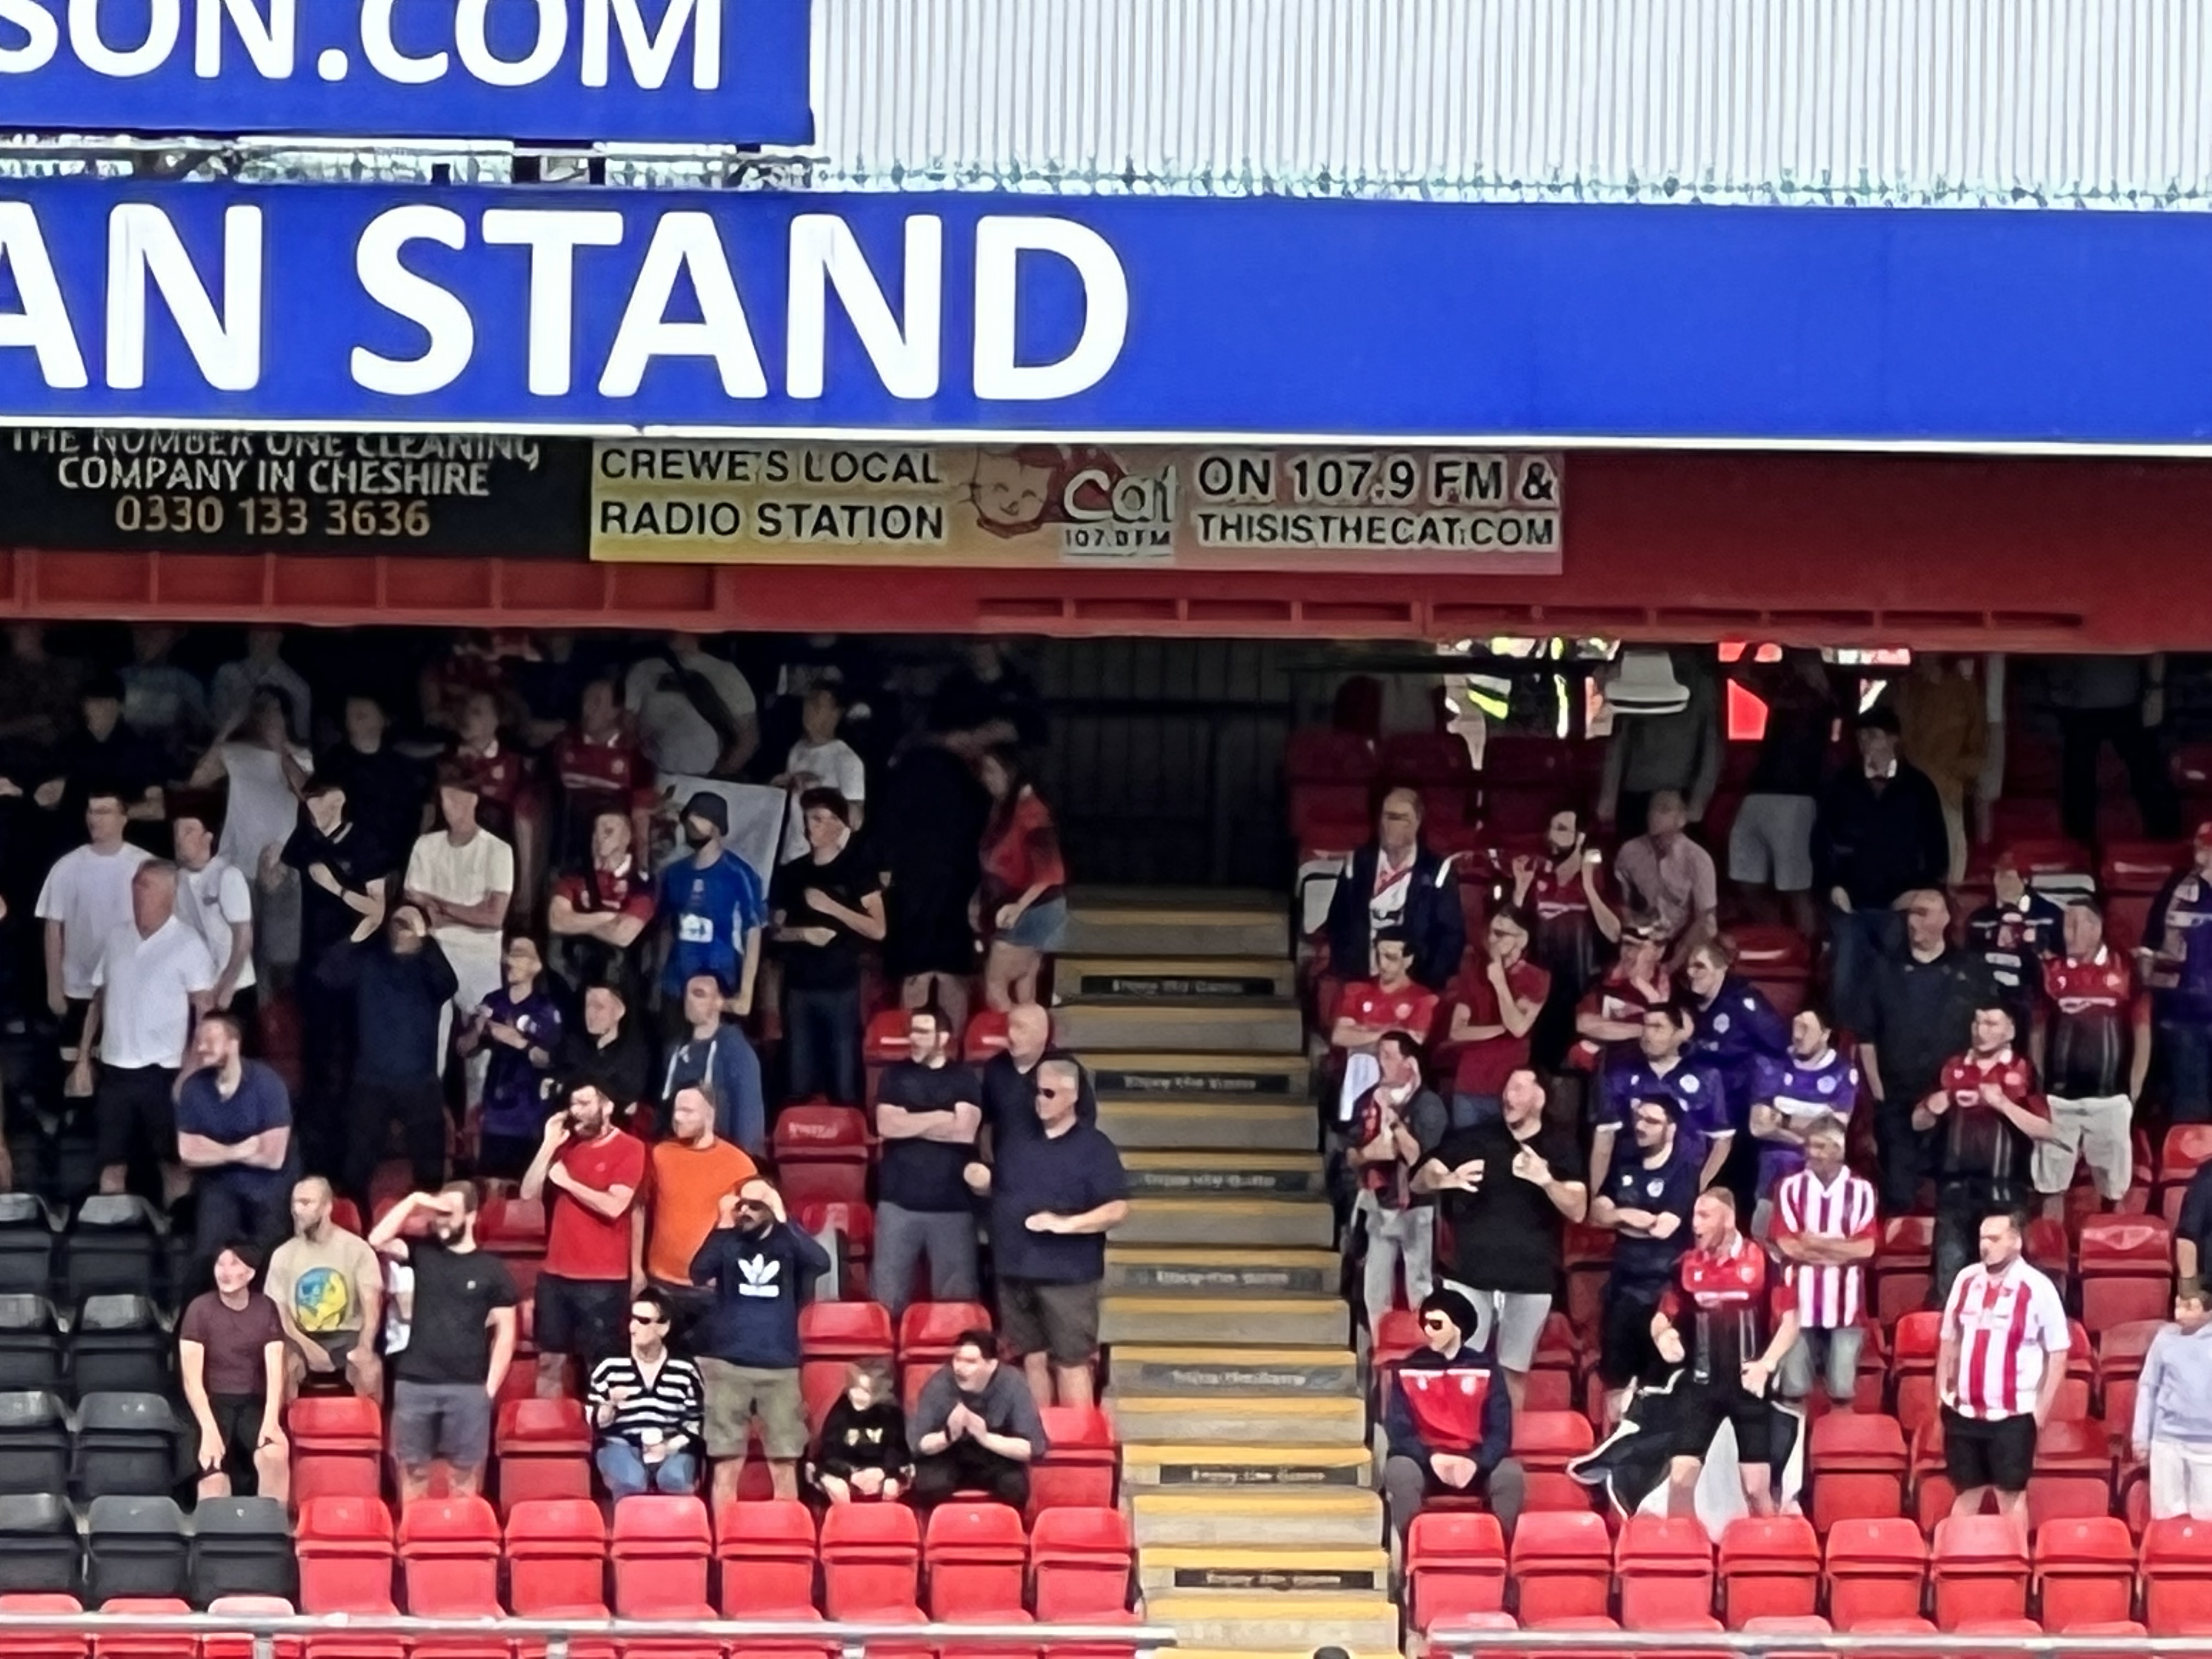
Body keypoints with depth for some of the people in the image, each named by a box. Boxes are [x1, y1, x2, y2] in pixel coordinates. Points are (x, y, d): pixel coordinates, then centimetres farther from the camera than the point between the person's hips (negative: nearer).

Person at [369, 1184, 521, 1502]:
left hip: (468, 1388, -2)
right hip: (414, 1384, 2)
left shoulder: (491, 1268, 3)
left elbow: (505, 1332, 3)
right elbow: (378, 1240, -6)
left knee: (464, 1478, 1)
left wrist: (490, 1387, -4)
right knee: (413, 1473, 4)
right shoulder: (422, 1252, 9)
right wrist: (412, 1202, -7)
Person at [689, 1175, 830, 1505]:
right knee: (728, 1464, 1)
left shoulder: (788, 1245, 5)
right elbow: (698, 1273, -14)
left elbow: (822, 1263, -15)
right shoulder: (728, 1244, 4)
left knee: (785, 1466, 3)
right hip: (728, 1365, 0)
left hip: (780, 1367, 1)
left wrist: (783, 1221, -16)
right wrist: (723, 1225, -16)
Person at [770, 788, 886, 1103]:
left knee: (844, 1081, -5)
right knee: (799, 1083, 1)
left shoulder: (858, 872, 1)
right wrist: (803, 933, -7)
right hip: (799, 986, 3)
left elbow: (877, 930, -4)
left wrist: (830, 906, -12)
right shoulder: (789, 874, 10)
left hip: (842, 986, -3)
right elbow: (776, 931, 13)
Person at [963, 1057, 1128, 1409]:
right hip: (1015, 1272, 5)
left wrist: (1064, 1224, -21)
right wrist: (981, 1181, 0)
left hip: (1067, 1275, -5)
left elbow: (1118, 1210, -10)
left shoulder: (1093, 1146, -4)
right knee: (1033, 1359, 11)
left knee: (1071, 1363, -4)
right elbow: (997, 1189, 24)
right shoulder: (1016, 1141, 11)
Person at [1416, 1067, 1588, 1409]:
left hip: (1531, 1281, 0)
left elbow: (1578, 1210, -5)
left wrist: (1546, 1180, -25)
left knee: (1515, 1371, 9)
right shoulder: (1474, 1139, 4)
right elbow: (1419, 1181, 2)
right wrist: (1447, 1180, -22)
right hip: (1471, 1275, 0)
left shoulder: (1561, 1148, 3)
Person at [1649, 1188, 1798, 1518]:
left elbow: (1790, 1321, -4)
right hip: (1702, 1386, 3)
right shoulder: (1687, 1265, 4)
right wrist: (1663, 1336, -10)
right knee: (1680, 1479, -4)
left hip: (1749, 1386, -3)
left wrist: (1767, 1363, -16)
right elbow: (1663, 1317, 13)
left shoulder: (1763, 1262, -6)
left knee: (1756, 1488, -1)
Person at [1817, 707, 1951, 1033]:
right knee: (1847, 983, -1)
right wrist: (1832, 885, 1)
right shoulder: (1842, 785, 6)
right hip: (1851, 904, 2)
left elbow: (1936, 844, 6)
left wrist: (1922, 891, -3)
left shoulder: (1917, 786, 3)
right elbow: (1821, 838, 11)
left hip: (1900, 905, -1)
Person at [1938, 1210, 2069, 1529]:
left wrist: (2042, 1407, -6)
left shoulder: (2038, 1289, -9)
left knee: (2011, 1494, 3)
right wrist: (1941, 1393, 10)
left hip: (2014, 1414, -4)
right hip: (1964, 1411, 4)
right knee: (1966, 1493, 11)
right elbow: (1949, 1340, 14)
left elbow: (2058, 1353, -4)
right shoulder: (1966, 1280, 4)